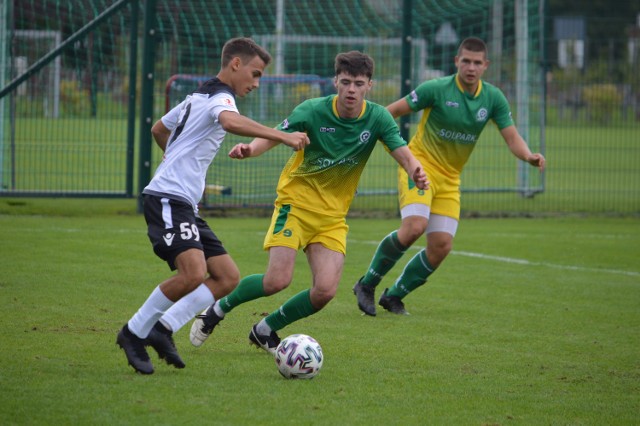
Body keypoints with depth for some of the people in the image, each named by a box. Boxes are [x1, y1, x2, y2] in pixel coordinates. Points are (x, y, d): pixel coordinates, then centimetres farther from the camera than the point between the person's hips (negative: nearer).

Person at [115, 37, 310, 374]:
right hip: (169, 198, -10)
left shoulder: (197, 98, 23)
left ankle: (163, 329, -1)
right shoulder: (221, 97, -8)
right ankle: (135, 332, -12)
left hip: (184, 205, 10)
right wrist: (282, 137, -35)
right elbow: (231, 122, -33)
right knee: (193, 273, -27)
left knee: (228, 277, 2)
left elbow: (158, 130, 38)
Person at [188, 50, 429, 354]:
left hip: (333, 216, 3)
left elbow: (402, 151, -16)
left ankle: (265, 330, 14)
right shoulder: (313, 111, -13)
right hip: (296, 203, -3)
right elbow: (273, 137, -16)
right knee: (278, 280, -19)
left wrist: (415, 171, -40)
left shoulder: (377, 118, -7)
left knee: (325, 291, -12)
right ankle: (219, 308, 10)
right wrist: (249, 149, -39)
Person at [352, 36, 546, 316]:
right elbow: (391, 112, -8)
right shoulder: (436, 89, -13)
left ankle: (393, 296, 16)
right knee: (414, 226, -27)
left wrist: (529, 156, -23)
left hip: (450, 179, 5)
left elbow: (512, 138, -2)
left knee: (441, 246, -4)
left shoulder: (493, 98, 0)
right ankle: (367, 285, -9)